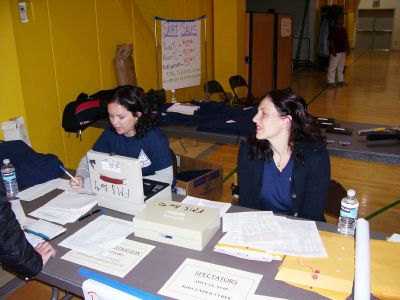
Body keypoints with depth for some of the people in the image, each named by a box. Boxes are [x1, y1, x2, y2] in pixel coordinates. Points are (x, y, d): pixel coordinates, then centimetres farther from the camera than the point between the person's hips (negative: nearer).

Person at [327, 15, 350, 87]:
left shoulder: (343, 30, 13)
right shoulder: (333, 29, -10)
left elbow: (346, 39, 18)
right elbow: (331, 40, -15)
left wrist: (348, 48, 11)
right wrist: (333, 50, -20)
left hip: (343, 51, 8)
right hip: (335, 52, -8)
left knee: (341, 66, 14)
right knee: (332, 67, -5)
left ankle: (340, 80, 24)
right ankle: (331, 82, -1)